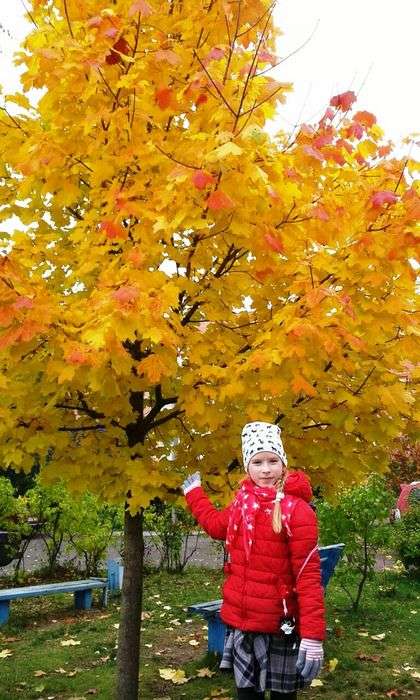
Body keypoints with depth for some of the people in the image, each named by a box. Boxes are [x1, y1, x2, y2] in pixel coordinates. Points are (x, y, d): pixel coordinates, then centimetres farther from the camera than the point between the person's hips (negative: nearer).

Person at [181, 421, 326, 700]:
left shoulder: (297, 510, -15)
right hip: (240, 619, 6)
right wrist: (194, 492, 34)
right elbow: (217, 525, 26)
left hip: (279, 624, -6)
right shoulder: (242, 502, 4)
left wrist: (313, 635, -23)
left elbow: (308, 575, -18)